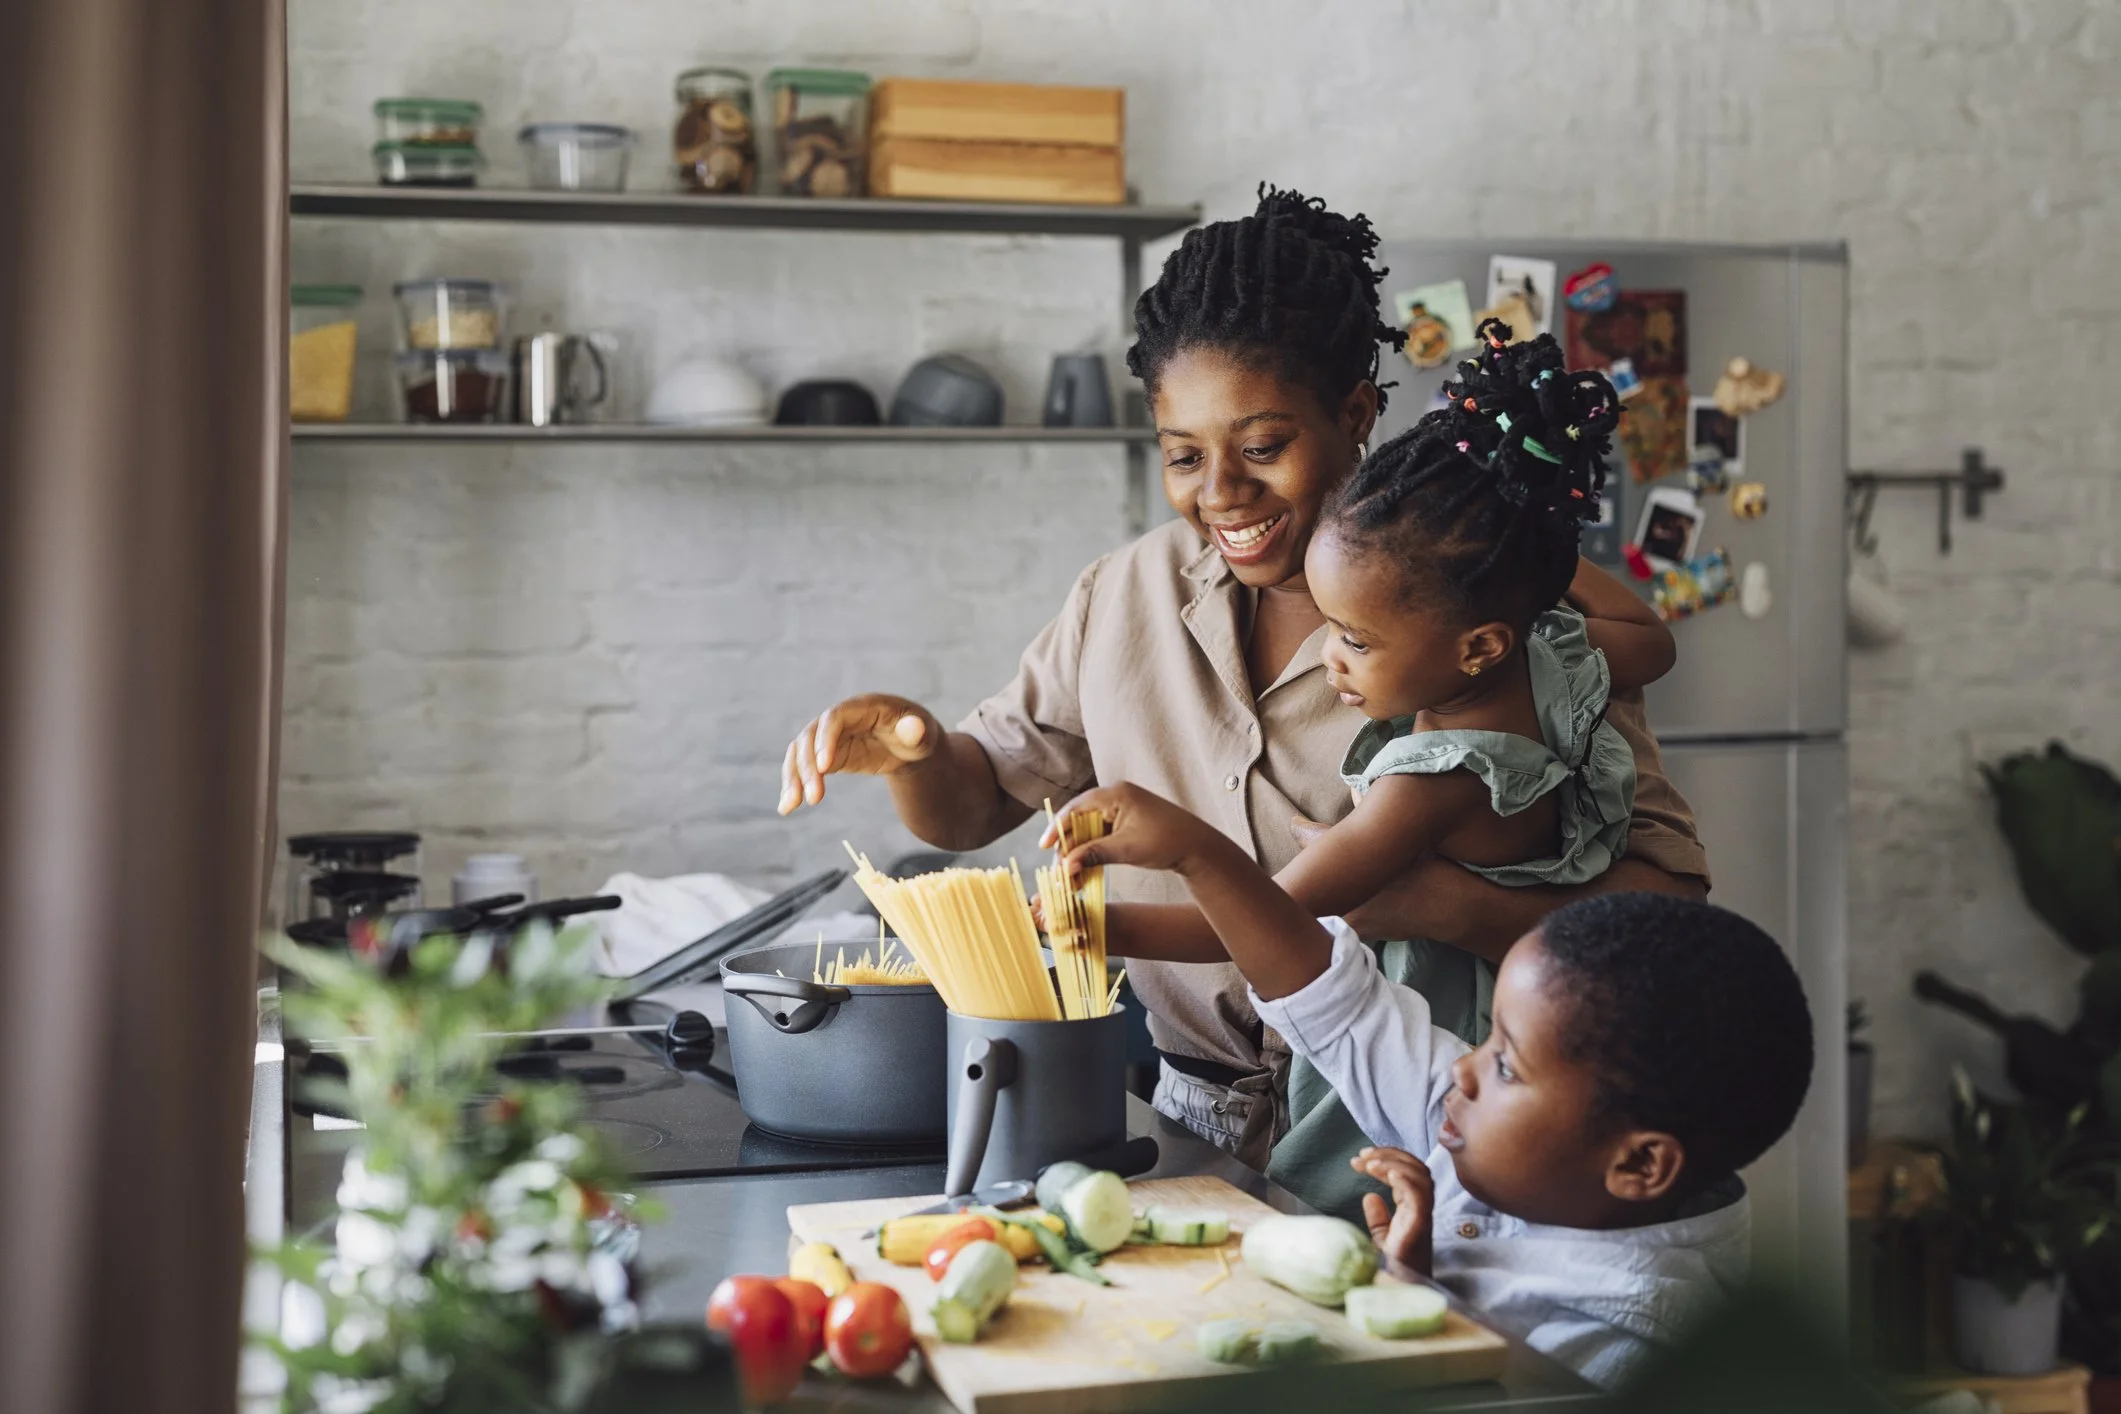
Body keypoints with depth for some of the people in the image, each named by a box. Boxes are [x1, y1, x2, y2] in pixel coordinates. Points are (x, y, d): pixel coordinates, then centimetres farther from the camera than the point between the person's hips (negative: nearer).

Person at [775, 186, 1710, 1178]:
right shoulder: (1127, 595, 9)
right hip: (1194, 1130, 5)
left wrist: (1433, 902, -27)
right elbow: (973, 804, 18)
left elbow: (1664, 899, -11)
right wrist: (912, 751, -5)